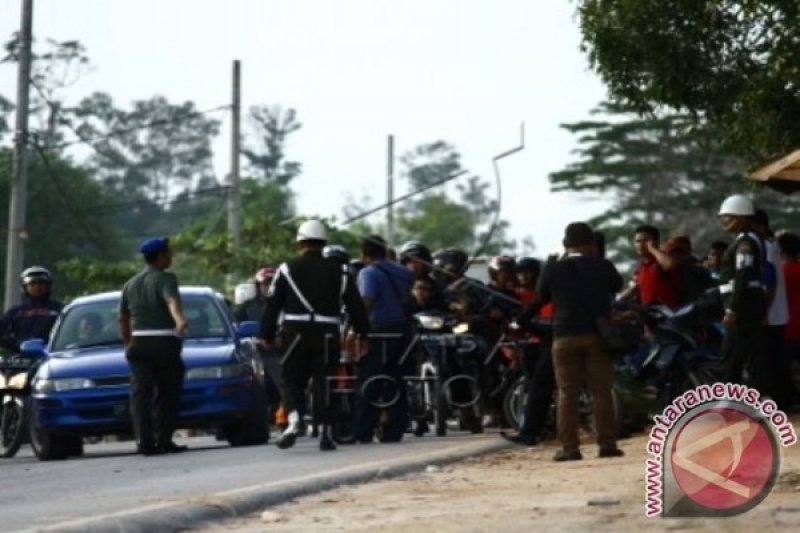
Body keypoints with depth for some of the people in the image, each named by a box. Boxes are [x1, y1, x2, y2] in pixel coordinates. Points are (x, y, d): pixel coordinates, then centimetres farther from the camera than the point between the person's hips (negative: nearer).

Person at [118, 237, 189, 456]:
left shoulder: (130, 284, 18)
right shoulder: (165, 279, -3)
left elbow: (123, 318, 24)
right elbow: (172, 301, -24)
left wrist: (127, 343, 35)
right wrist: (180, 321, -41)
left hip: (138, 342, 5)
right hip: (164, 342, -5)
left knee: (140, 393, -2)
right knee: (167, 393, 5)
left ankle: (144, 440, -14)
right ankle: (163, 439, 3)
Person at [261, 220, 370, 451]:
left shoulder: (288, 269, 2)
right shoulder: (338, 271, 8)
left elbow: (273, 304, 1)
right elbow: (355, 305, 9)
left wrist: (267, 335, 6)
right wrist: (362, 335, 14)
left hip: (296, 333, -1)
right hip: (327, 335, 1)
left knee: (291, 379, 7)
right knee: (323, 382, 6)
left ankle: (293, 421, -17)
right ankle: (325, 432, 2)